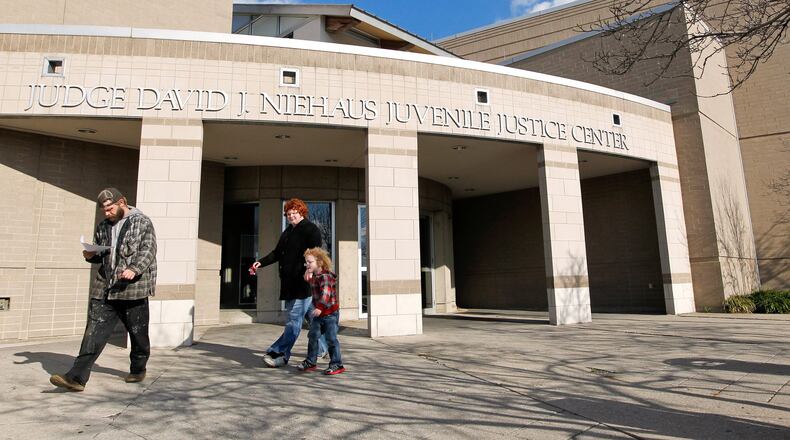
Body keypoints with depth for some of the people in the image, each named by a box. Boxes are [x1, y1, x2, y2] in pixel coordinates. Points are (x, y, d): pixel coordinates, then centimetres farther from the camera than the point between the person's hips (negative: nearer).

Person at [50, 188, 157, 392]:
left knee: (138, 333, 8)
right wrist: (90, 255, 2)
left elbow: (149, 251, -12)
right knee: (94, 332, -3)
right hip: (104, 289, 5)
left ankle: (138, 370, 28)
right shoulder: (102, 227, 16)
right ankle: (77, 378, -1)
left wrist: (134, 269, -27)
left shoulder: (142, 223, -3)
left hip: (133, 289, -5)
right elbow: (100, 256, 25)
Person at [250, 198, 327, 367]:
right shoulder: (288, 232, 21)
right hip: (289, 282, 9)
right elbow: (277, 253, 25)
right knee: (311, 316, 16)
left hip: (303, 282, -8)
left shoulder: (311, 229, -5)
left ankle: (280, 353, -6)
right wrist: (261, 263, 13)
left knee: (294, 318, -7)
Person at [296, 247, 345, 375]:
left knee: (331, 339, -3)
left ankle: (337, 364, 8)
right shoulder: (314, 276, 10)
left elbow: (326, 293, -34)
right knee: (312, 336, 12)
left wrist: (320, 307, -45)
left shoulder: (325, 276, -20)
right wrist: (308, 275, 23)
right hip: (318, 313, 9)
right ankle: (310, 362, 26)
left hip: (330, 313, -9)